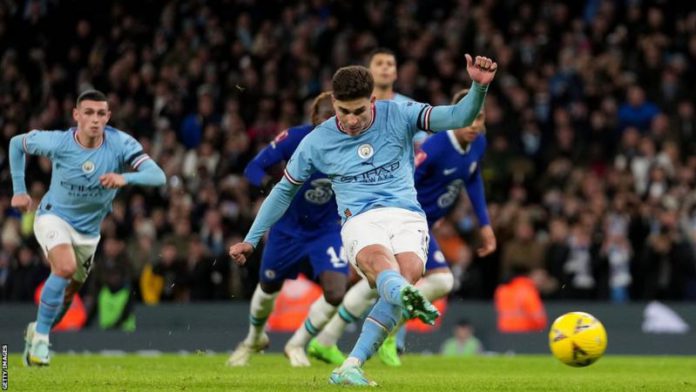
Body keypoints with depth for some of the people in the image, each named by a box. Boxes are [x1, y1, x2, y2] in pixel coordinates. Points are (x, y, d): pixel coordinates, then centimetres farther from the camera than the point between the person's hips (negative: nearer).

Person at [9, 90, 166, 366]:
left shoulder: (120, 144, -21)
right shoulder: (58, 143, -21)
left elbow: (157, 175, -31)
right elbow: (16, 143, -1)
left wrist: (125, 178, -50)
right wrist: (19, 190, -3)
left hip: (88, 232, 3)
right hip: (54, 216, -3)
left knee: (68, 294, 13)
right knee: (66, 267, -31)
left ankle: (36, 332, 41)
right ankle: (40, 336, -18)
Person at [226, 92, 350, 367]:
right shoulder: (295, 138, -23)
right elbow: (254, 167, -21)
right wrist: (268, 181, -42)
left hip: (328, 229, 0)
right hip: (289, 228, 0)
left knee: (335, 293, -19)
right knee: (268, 289, 17)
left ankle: (297, 345, 9)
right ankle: (254, 339, 51)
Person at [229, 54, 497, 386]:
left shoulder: (398, 116, 6)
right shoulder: (317, 142, 9)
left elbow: (459, 117, -3)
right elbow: (284, 191, 22)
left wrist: (479, 87, -24)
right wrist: (250, 240, 23)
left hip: (407, 215, 1)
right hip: (360, 221, -1)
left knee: (409, 273, -30)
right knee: (381, 264, -37)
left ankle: (349, 368, -29)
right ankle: (408, 298, -76)